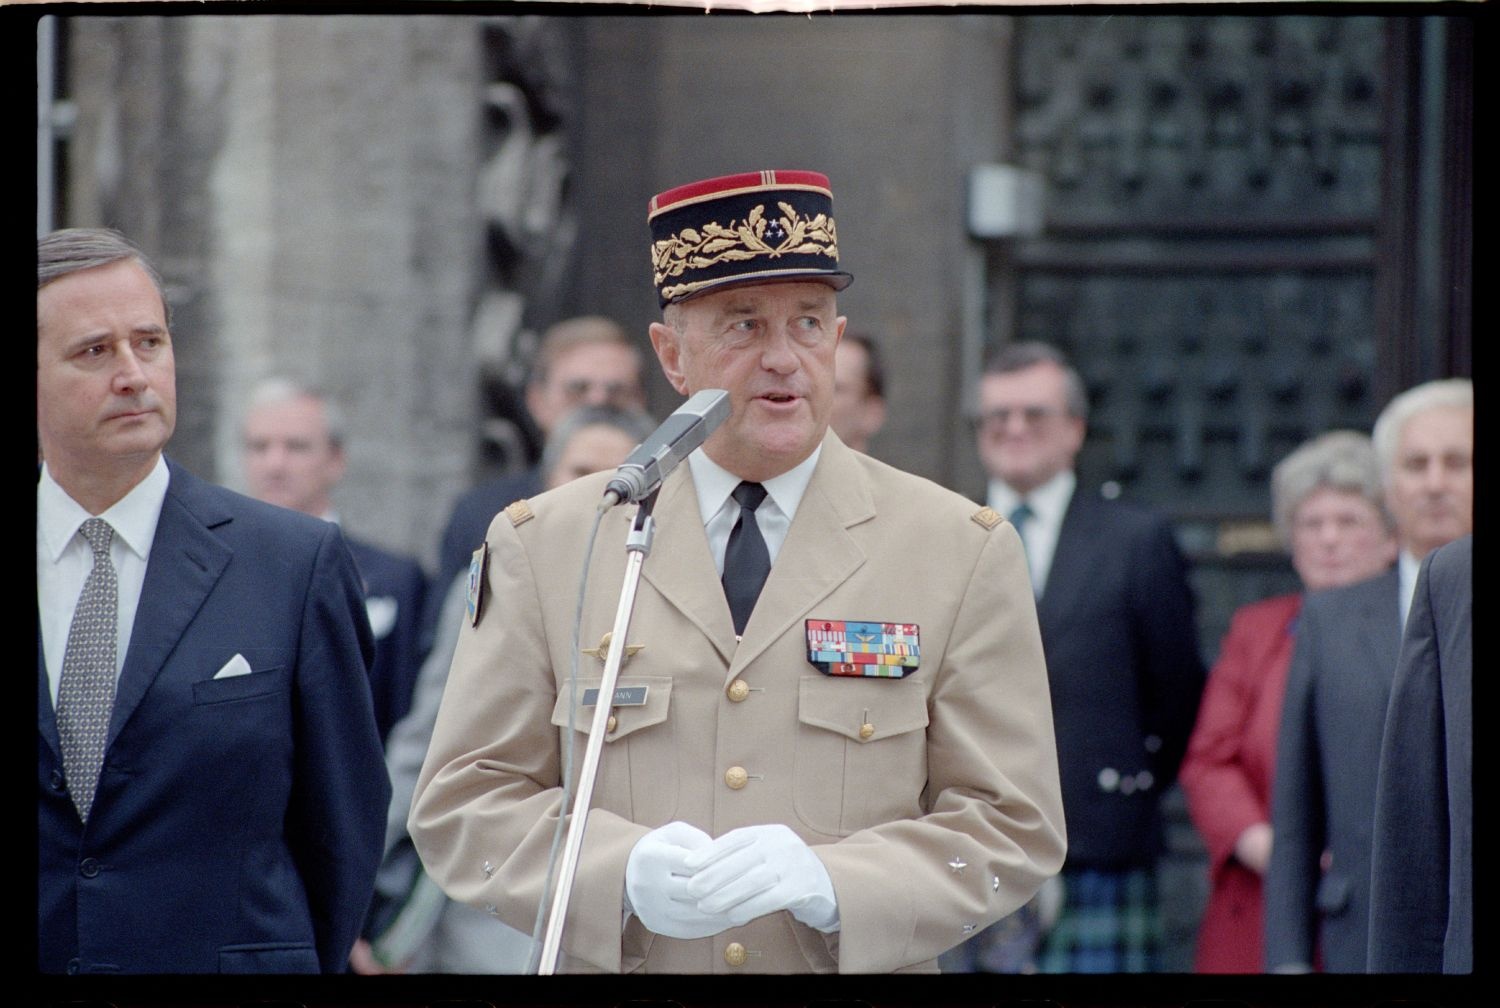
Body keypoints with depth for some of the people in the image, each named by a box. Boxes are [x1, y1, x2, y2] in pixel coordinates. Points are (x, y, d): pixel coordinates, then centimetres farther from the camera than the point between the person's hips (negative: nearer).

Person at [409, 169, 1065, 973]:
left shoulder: (965, 552, -1)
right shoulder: (544, 546, 1)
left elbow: (1011, 825, -4)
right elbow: (462, 803, -1)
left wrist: (831, 884, -19)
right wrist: (622, 874, -17)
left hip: (856, 957, 0)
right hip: (619, 954, 0)